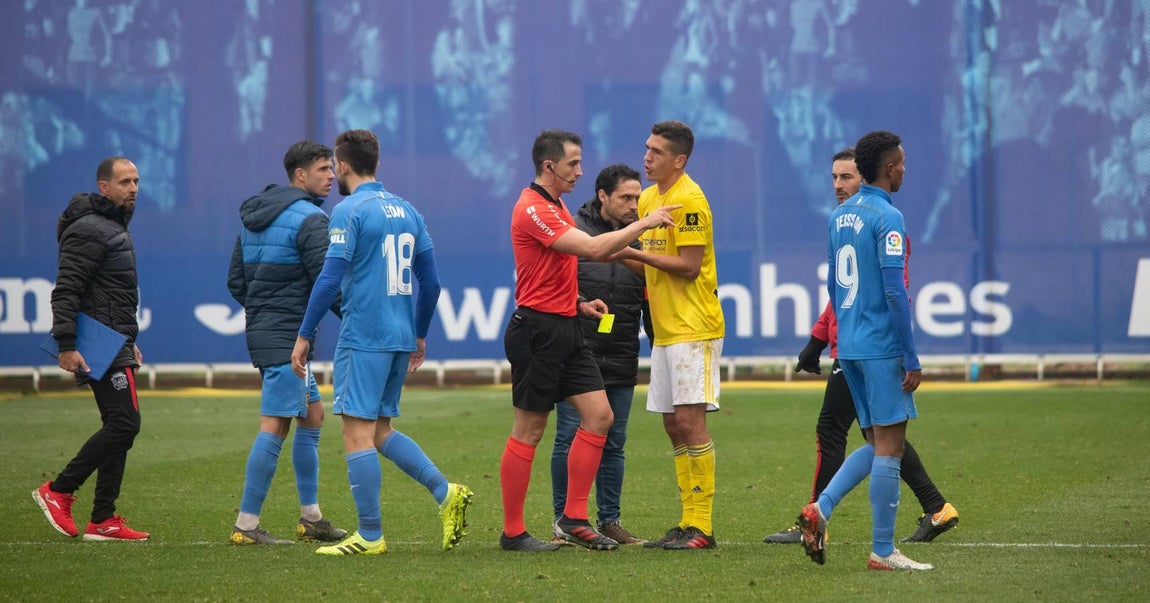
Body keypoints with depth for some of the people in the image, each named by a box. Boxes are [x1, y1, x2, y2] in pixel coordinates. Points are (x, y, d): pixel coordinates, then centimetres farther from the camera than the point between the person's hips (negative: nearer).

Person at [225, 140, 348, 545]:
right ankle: (246, 525, -9)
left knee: (312, 417, 16)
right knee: (274, 427, -8)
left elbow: (236, 281, 16)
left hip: (263, 331, 10)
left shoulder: (253, 216, 14)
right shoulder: (310, 219, -13)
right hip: (288, 339, -10)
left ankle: (311, 518, 19)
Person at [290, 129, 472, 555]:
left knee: (358, 434, -4)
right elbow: (430, 281, 15)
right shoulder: (406, 211, 13)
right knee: (379, 431, 17)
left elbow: (331, 279, -14)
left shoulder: (349, 212, -9)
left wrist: (304, 336, -9)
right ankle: (446, 492, 3)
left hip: (363, 339, -8)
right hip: (400, 339, 8)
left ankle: (370, 536, -4)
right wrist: (419, 335, 25)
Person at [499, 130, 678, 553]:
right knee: (528, 433, -4)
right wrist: (645, 223, -19)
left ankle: (573, 519, 6)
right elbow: (594, 249, -27)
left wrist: (578, 304, 12)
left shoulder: (555, 208, 17)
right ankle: (513, 532, 3)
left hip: (564, 329, 10)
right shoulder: (533, 209, -17)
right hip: (537, 331, -10)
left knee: (599, 415, 2)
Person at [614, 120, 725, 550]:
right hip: (665, 329, 9)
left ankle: (701, 527, -8)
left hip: (693, 329, -9)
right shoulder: (649, 198, 14)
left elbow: (689, 266, -17)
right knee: (673, 425, 8)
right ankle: (688, 522, 12)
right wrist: (622, 253, 3)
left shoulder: (689, 200, -13)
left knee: (689, 421, -10)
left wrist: (636, 253, -18)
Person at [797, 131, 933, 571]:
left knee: (876, 444, 15)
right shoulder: (887, 218, -13)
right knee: (888, 448, -3)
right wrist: (912, 359, -14)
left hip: (850, 348, 8)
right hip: (882, 348, -8)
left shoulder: (839, 216, 12)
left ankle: (821, 509, -1)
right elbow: (894, 292, -17)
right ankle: (883, 552, -1)